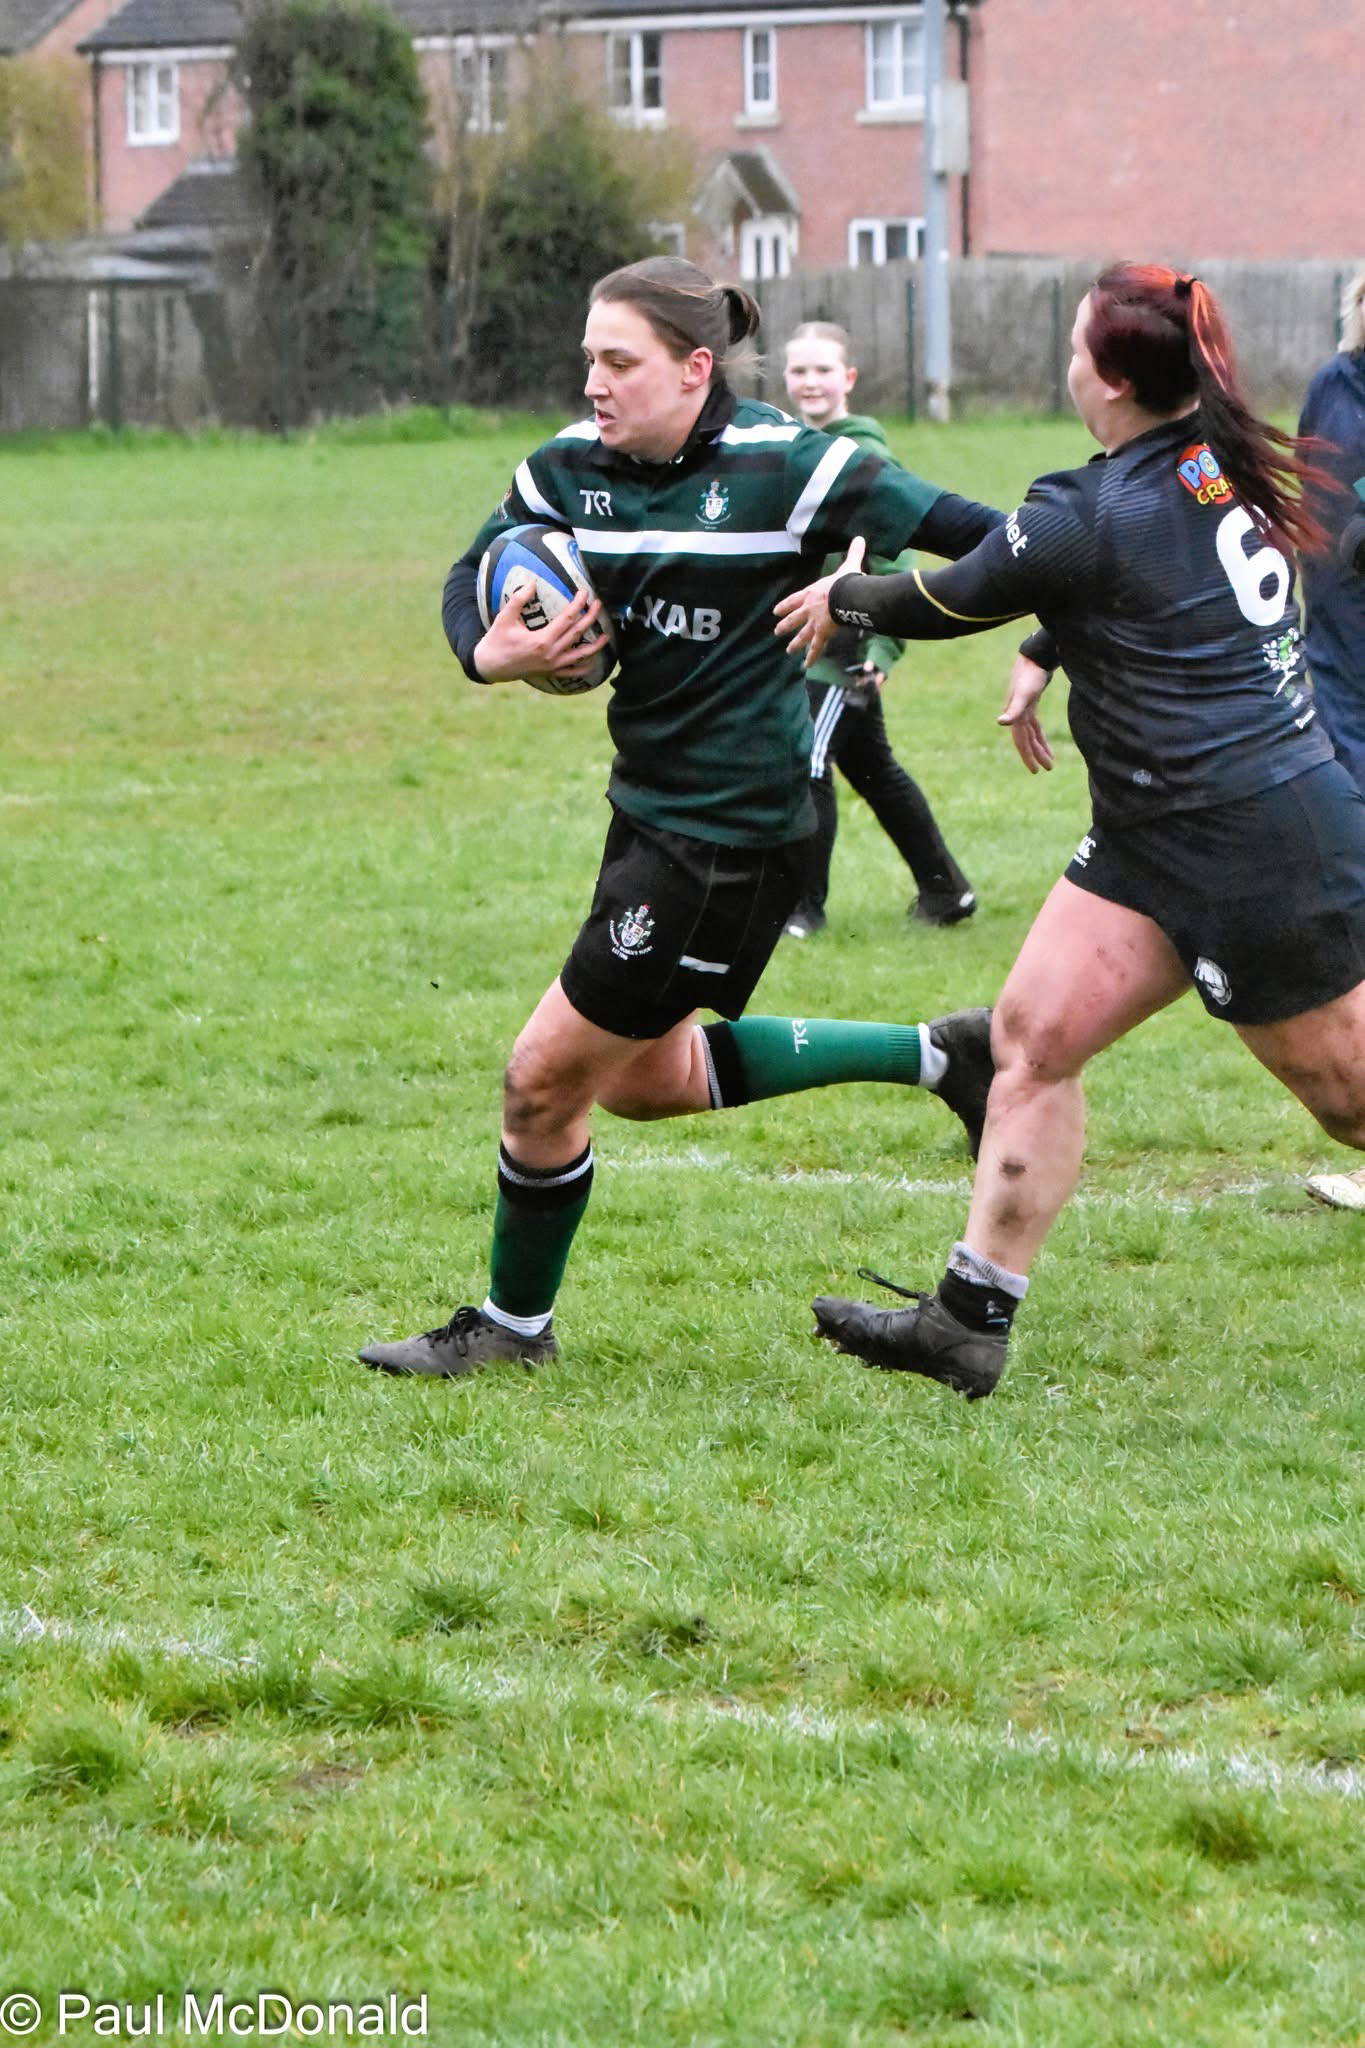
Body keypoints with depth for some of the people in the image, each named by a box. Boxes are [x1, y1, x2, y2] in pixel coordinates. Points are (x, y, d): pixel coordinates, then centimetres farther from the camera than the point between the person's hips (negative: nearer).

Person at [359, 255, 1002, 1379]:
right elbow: (470, 579, 10)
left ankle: (514, 1322, 22)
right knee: (646, 1075, 22)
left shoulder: (781, 466, -17)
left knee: (546, 1079, -2)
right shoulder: (573, 466, 0)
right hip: (650, 806, 8)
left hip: (736, 832, -8)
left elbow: (971, 535, -14)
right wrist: (492, 653, -12)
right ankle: (935, 1053, 29)